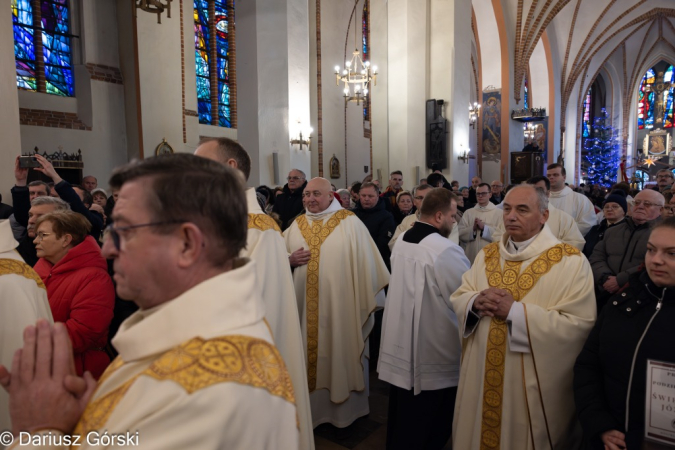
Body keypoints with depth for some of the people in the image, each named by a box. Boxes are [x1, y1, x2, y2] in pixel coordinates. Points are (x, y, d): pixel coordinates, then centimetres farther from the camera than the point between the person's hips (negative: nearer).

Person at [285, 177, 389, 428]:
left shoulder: (350, 223, -6)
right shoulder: (296, 225, 8)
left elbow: (366, 264, -7)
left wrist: (367, 301, -9)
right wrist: (290, 260, -9)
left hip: (341, 306, -4)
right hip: (305, 307, 4)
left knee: (341, 355, 8)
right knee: (310, 354, 13)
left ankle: (345, 407, 27)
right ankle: (312, 406, 31)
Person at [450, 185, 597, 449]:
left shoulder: (571, 262, -11)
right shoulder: (487, 255, 5)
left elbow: (580, 325, -19)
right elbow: (458, 298, 7)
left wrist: (515, 311, -24)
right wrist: (476, 302, -16)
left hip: (534, 386, -4)